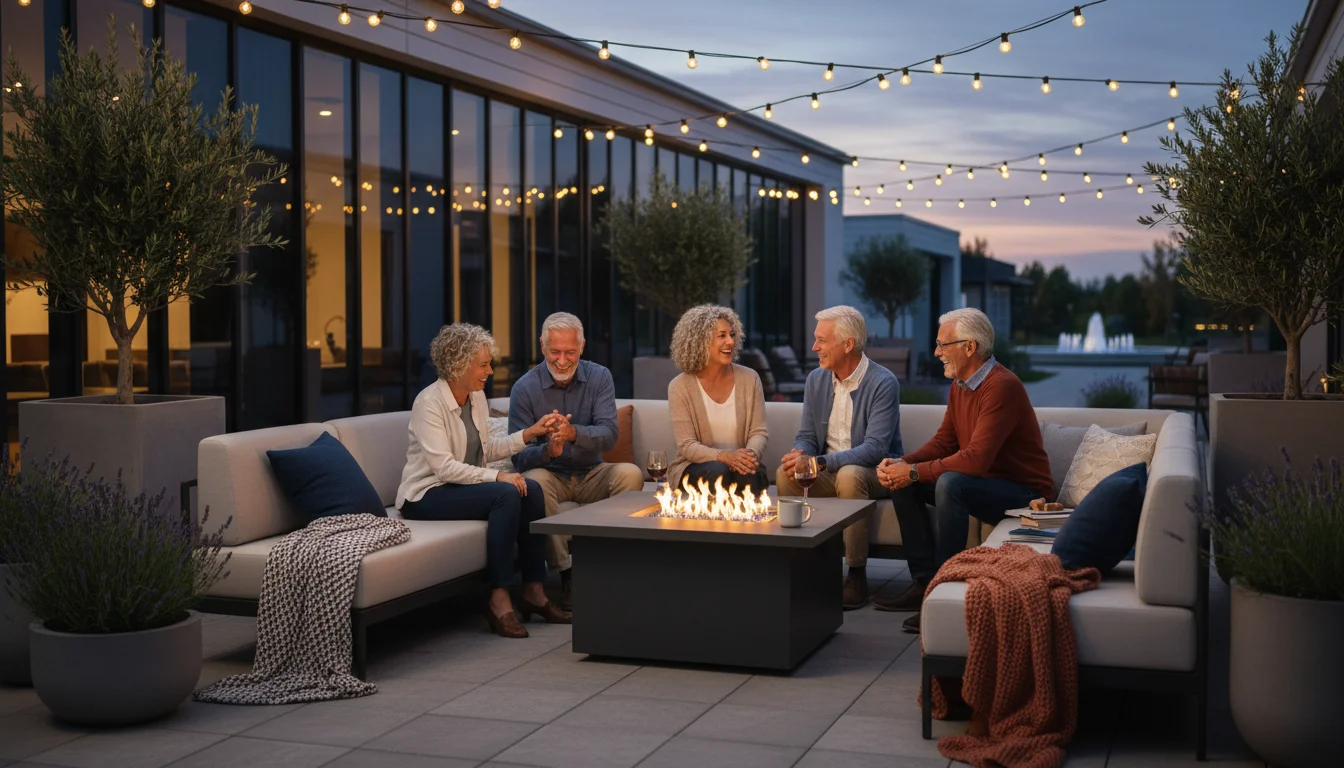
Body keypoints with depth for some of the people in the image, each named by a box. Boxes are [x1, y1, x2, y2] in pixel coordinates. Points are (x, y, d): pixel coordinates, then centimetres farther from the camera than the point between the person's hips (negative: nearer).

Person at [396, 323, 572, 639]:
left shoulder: (477, 396, 6)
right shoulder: (430, 402, -18)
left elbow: (486, 450, 13)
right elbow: (443, 467, -25)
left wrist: (531, 432, 4)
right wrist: (497, 477, -28)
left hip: (461, 485, 8)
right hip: (425, 496, -8)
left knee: (531, 490, -14)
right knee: (506, 495, -28)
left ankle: (533, 590, -10)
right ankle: (499, 600, -25)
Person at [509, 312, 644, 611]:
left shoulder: (600, 378, -3)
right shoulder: (525, 388, -8)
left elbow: (608, 435, -17)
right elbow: (520, 457, -12)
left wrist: (574, 433, -38)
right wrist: (548, 451, -36)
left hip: (591, 475, 2)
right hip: (551, 475, -1)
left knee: (631, 474, -27)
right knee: (534, 481, -34)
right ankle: (566, 573, -24)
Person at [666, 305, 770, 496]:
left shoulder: (749, 379, 1)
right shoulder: (680, 387, -6)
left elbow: (758, 432, 0)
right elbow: (687, 445, -11)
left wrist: (751, 454, -25)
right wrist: (724, 456, -30)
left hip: (740, 466, 1)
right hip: (695, 468, -1)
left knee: (749, 473, -33)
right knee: (718, 471, -35)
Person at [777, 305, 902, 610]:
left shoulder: (883, 383, -16)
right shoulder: (816, 380, 4)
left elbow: (875, 448, -24)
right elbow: (806, 436, 8)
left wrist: (820, 462, -34)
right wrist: (800, 454, -18)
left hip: (874, 472, -5)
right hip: (827, 472, 5)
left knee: (848, 475, -38)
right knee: (785, 473, -23)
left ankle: (857, 575, -26)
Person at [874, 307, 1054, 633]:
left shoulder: (1002, 387, -23)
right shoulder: (960, 386, 7)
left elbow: (975, 459, -30)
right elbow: (943, 441, 10)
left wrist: (914, 472, -23)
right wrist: (902, 463, -8)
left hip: (1024, 493, -9)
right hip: (983, 484, 9)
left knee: (950, 483, -34)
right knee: (902, 482, -1)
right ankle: (924, 582, -2)